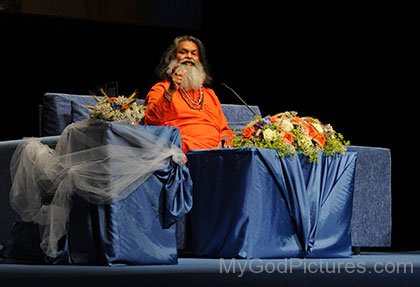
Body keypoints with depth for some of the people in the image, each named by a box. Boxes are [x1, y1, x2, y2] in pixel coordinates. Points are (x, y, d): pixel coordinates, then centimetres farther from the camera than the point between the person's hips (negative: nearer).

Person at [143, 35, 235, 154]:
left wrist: (225, 141, 2)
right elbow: (151, 121, -5)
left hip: (217, 150, 5)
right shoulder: (161, 89, 14)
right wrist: (170, 92, -16)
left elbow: (225, 130, 27)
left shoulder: (209, 93, 32)